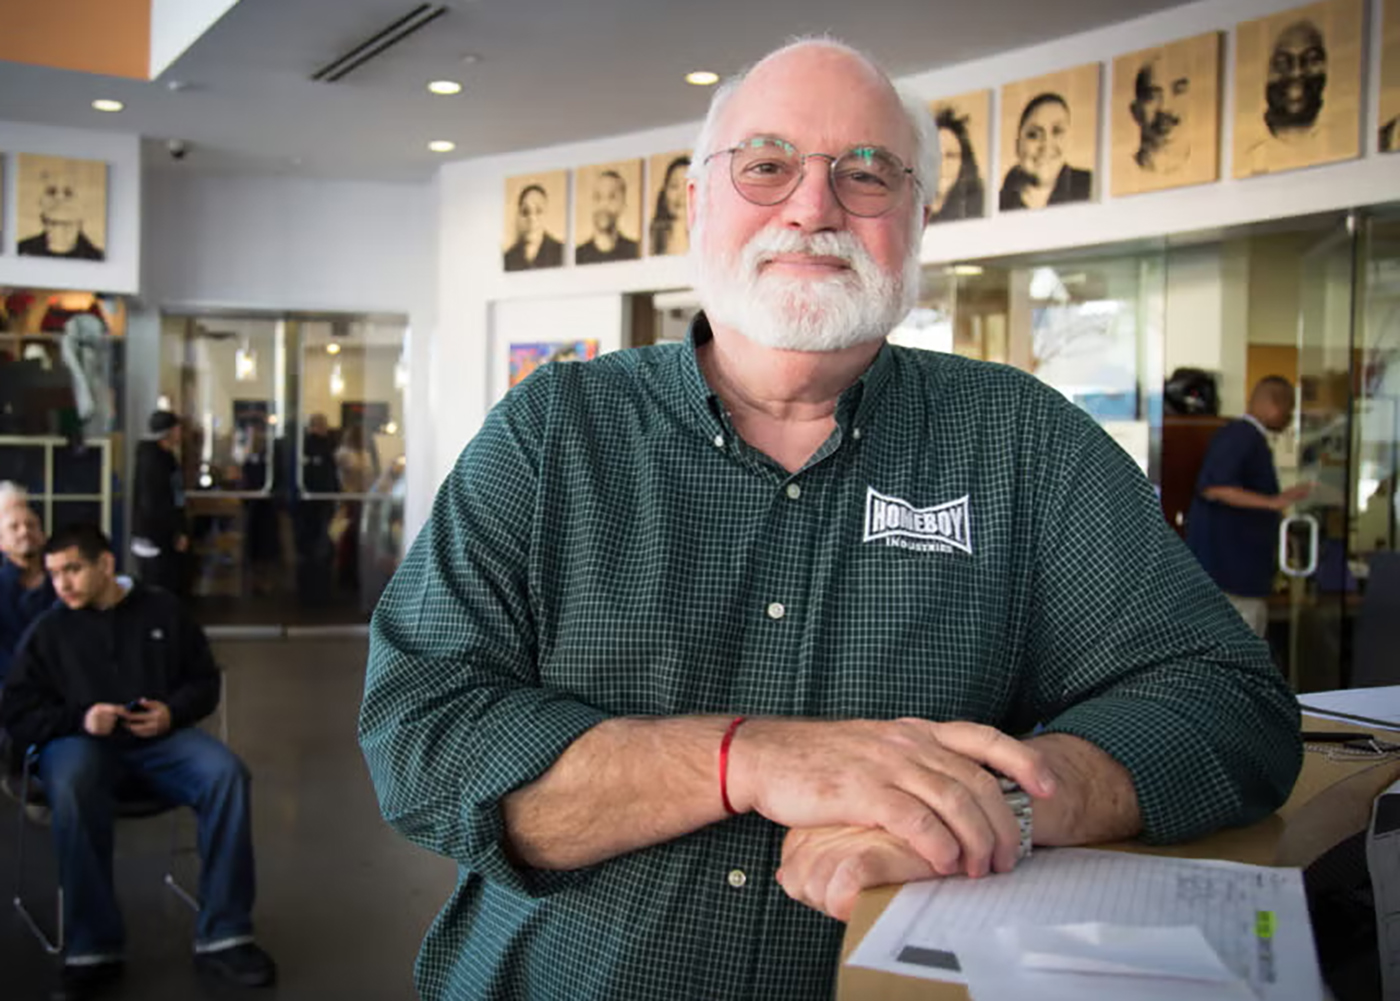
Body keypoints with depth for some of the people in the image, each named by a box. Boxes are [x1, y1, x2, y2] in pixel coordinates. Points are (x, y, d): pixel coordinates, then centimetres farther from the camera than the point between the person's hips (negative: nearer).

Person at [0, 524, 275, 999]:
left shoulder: (162, 610, 13)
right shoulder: (49, 630, 11)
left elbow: (205, 680, 15)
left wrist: (173, 711, -8)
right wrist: (78, 719, -12)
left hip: (161, 737, 1)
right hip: (81, 741, -1)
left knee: (226, 773, -29)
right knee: (72, 788, -39)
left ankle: (221, 937, -23)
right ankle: (92, 949, -31)